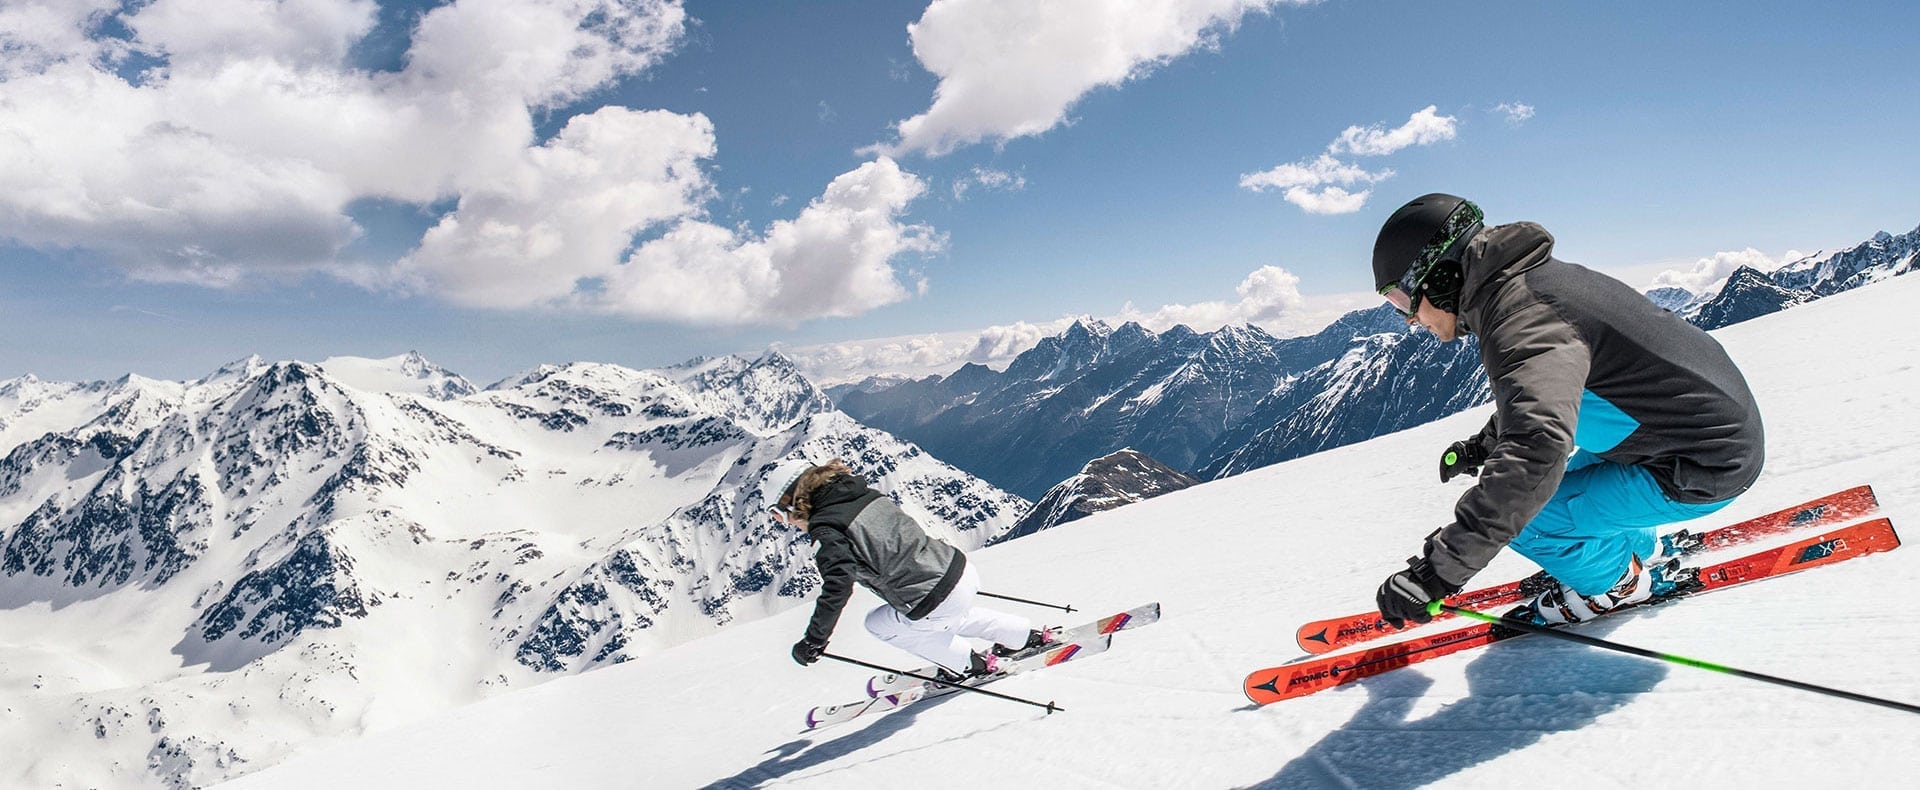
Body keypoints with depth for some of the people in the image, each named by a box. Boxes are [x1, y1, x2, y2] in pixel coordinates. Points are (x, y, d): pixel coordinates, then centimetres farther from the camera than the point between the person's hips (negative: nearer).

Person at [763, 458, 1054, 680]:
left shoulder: (826, 530, -13)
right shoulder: (866, 494, 11)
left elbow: (838, 587, -19)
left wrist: (813, 641, -8)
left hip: (937, 602, -8)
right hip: (961, 569, 8)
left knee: (878, 624, 20)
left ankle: (973, 663, 22)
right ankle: (1029, 636, 43)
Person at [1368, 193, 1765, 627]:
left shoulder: (1521, 316, -29)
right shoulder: (1532, 277, 2)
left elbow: (1536, 449, -44)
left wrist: (1439, 568, -45)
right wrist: (1484, 445, 29)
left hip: (1704, 466, -10)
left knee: (1517, 514, -14)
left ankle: (1616, 582, 11)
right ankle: (1642, 551, 34)